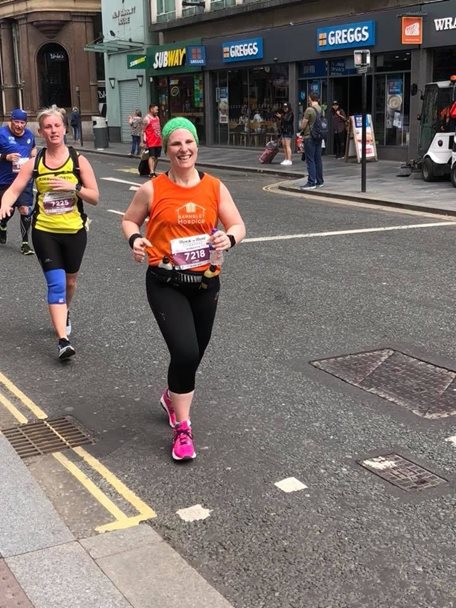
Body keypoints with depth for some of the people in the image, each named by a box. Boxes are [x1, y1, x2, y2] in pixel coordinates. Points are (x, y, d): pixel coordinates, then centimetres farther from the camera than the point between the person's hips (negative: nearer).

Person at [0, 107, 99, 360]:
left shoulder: (78, 160, -4)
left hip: (74, 230, 1)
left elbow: (94, 198, -5)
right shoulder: (34, 163, -2)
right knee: (56, 284, -10)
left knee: (70, 280, 19)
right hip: (44, 232, -1)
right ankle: (63, 340, -14)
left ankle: (64, 314, 49)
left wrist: (73, 187, -21)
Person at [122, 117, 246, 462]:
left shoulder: (215, 187, 1)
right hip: (166, 284, -3)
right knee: (185, 352, -18)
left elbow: (238, 225, 4)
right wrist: (135, 239, -14)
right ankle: (182, 428, 1)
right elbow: (129, 220, 7)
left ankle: (172, 397, 49)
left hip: (205, 282, 4)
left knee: (193, 354, 16)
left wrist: (229, 238, -19)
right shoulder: (152, 190, -5)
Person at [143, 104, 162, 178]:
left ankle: (154, 171, 17)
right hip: (151, 142, -8)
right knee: (152, 156, -11)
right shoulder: (147, 119, -8)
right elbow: (143, 131, -10)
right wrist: (144, 140, -16)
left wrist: (161, 138, 19)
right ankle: (151, 173, -15)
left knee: (156, 157, 9)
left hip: (158, 142, 8)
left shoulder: (157, 118, 16)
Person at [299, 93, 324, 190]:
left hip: (309, 137, -7)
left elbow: (303, 126, -10)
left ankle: (311, 183, -7)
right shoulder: (321, 109, 7)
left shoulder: (309, 110, -14)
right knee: (318, 159, 12)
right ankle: (319, 181, 17)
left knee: (310, 160, -5)